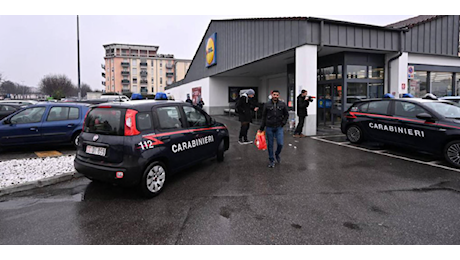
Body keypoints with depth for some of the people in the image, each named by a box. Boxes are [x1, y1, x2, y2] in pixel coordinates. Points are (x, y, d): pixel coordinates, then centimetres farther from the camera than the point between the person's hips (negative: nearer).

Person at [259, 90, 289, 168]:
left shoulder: (282, 104, 2)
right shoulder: (267, 104, 0)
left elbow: (287, 114, 13)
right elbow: (264, 116, 5)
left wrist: (283, 122, 0)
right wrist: (262, 127, 4)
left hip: (279, 127, 0)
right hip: (269, 127, 0)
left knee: (280, 143, -8)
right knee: (270, 144, 5)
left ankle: (277, 154, 24)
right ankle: (271, 160, 18)